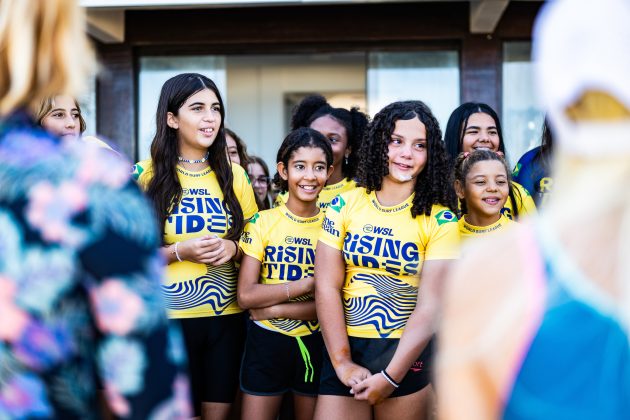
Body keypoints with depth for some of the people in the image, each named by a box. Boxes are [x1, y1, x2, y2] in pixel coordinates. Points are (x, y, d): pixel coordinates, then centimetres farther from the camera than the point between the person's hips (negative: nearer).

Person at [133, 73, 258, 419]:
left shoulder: (234, 175, 6)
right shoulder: (146, 176, -4)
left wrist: (232, 248, -8)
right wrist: (180, 252, -17)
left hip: (226, 316, 3)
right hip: (168, 318, -3)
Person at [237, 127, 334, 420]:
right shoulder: (262, 222, -5)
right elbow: (246, 296, -13)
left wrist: (275, 309, -16)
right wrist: (310, 283, -17)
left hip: (315, 343, 1)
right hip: (267, 341, -1)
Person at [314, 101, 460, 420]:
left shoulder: (440, 221, -5)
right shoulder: (344, 205, 0)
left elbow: (430, 307, -10)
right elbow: (327, 288, -3)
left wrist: (390, 376, -15)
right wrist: (343, 363, -9)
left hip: (408, 354, -1)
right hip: (347, 347, 2)